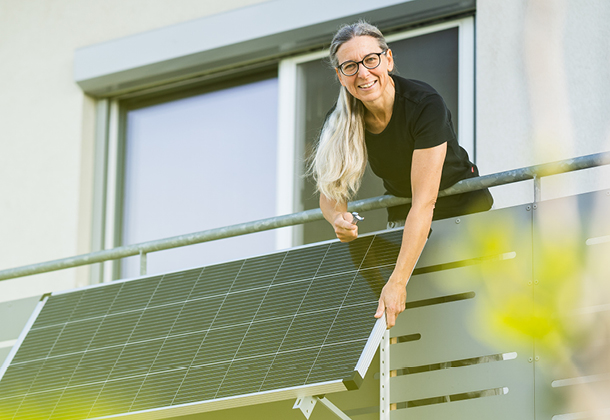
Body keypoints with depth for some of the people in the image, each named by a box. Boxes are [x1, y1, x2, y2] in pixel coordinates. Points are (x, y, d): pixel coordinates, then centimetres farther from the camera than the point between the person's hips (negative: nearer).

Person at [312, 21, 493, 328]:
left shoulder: (425, 105, -31)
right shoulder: (340, 122, -15)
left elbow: (424, 202, -36)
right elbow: (329, 194, -4)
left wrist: (398, 282, -43)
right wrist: (338, 218, -30)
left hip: (464, 208, -3)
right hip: (403, 216, 4)